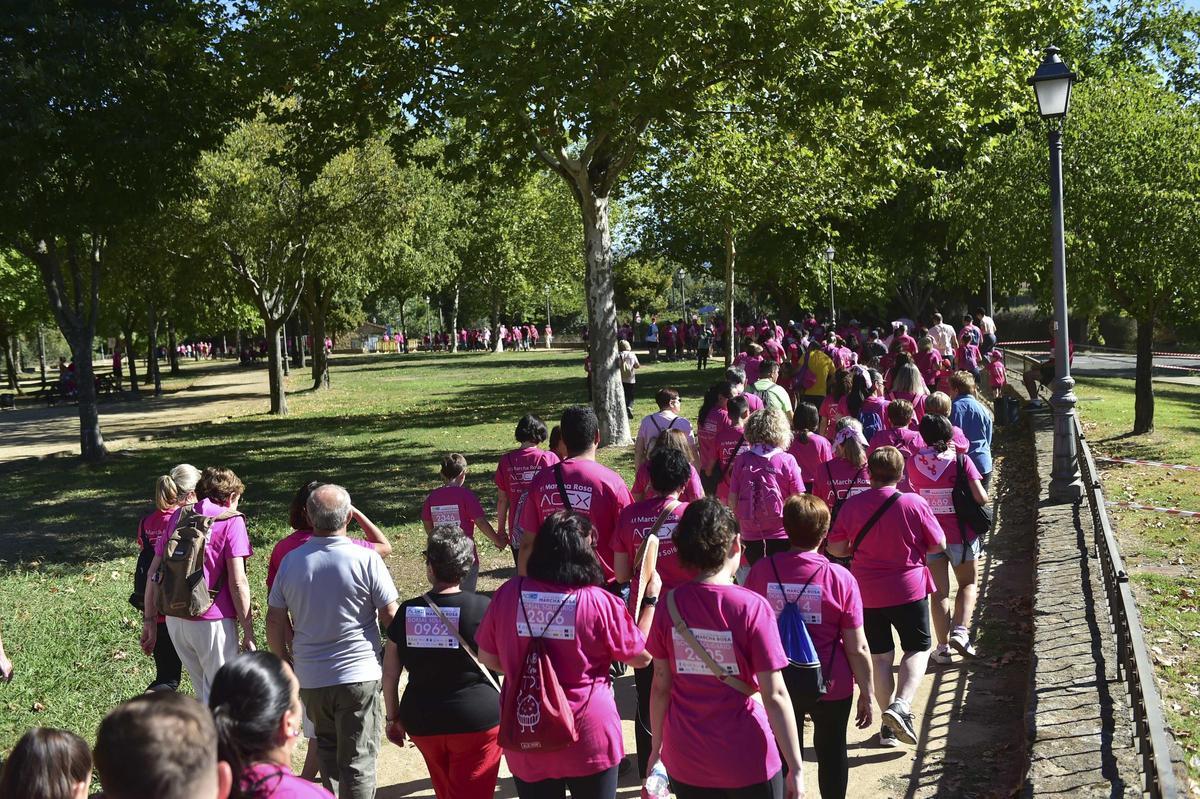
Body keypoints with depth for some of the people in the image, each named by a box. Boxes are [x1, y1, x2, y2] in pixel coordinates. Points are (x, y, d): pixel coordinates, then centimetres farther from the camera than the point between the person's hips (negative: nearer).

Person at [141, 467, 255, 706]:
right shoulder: (231, 521, -6)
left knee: (203, 693, 21)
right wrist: (248, 634, -8)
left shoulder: (178, 516, 10)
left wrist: (149, 621, 15)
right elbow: (237, 583, -12)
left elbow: (154, 573, 9)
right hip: (213, 621, -5)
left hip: (175, 619, 6)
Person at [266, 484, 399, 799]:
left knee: (327, 746, 25)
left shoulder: (290, 561, -2)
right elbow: (390, 616, -9)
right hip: (359, 676, -3)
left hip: (310, 678, 4)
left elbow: (275, 622, 4)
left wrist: (285, 661, 18)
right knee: (357, 761, 4)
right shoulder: (366, 559, -13)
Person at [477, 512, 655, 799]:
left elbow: (488, 658, 4)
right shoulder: (599, 603, -17)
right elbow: (642, 657, -3)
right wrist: (651, 598, 8)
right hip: (588, 741, -2)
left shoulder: (508, 594, -9)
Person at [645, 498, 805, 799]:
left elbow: (661, 686, -1)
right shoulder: (752, 607, -17)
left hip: (685, 760, 3)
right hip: (747, 760, -3)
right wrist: (796, 767, -9)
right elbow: (775, 696, -16)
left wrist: (656, 747, 12)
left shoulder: (670, 605, -7)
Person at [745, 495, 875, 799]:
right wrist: (868, 693, -1)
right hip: (831, 687, -1)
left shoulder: (762, 570, -12)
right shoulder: (840, 578, -18)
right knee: (831, 754, 20)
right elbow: (857, 648, -14)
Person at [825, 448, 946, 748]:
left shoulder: (851, 505, -5)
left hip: (866, 593, 3)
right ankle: (901, 705, -10)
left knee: (879, 655, 12)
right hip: (908, 589, -2)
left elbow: (835, 548, -1)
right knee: (918, 648, 12)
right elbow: (939, 545, -4)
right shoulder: (914, 503, -12)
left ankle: (888, 725, 16)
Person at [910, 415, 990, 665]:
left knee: (939, 592, 11)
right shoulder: (960, 460, -13)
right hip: (960, 534, -1)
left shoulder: (914, 462, -6)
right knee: (967, 583, 19)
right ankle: (960, 630, -1)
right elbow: (981, 498, -14)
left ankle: (943, 648, 12)